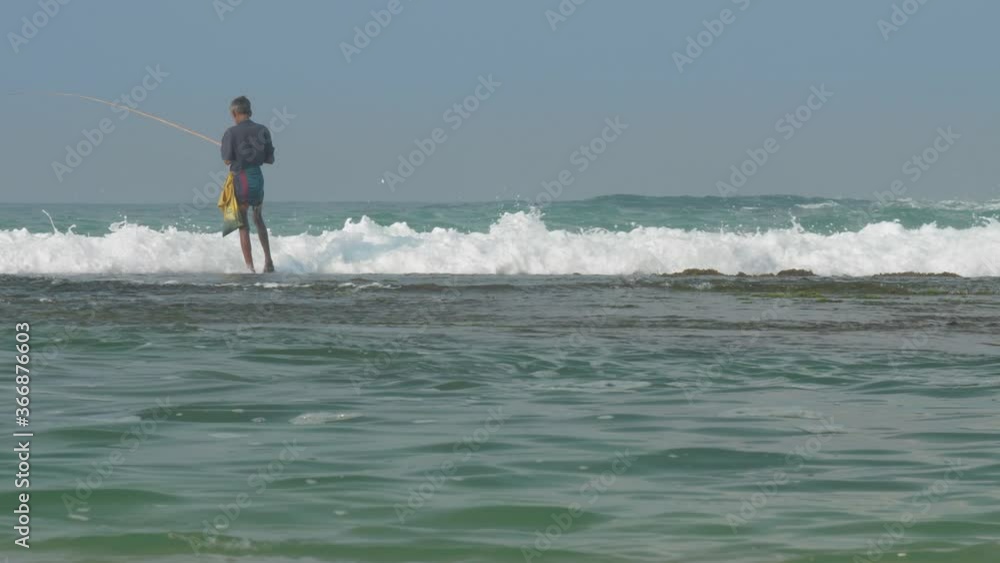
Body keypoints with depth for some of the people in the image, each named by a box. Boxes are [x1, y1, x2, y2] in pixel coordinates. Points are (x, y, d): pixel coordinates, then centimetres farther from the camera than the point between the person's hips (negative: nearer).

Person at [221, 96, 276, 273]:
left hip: (239, 179, -4)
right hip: (258, 177, 4)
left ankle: (250, 266, 2)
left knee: (243, 225, 5)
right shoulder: (262, 130, 0)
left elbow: (227, 160, -11)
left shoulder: (231, 133, -12)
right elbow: (270, 159, 3)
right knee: (258, 219, 24)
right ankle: (268, 260, 20)